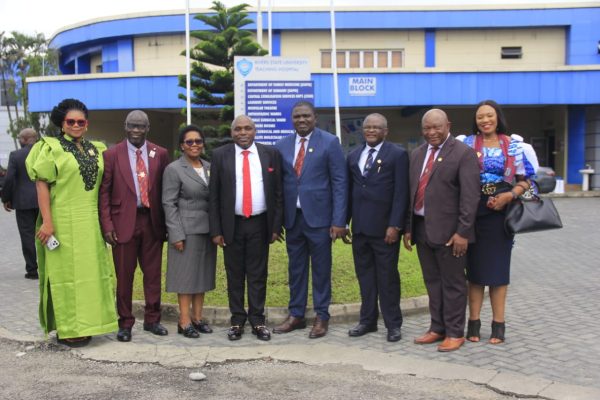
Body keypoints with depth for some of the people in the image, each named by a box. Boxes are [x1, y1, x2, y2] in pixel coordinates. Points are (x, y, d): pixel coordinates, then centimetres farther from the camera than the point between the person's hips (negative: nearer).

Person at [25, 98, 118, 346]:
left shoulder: (96, 149, 12)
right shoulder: (52, 148, -3)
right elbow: (42, 185, -9)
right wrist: (47, 221, -16)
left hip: (91, 222, 5)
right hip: (64, 222, -5)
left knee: (90, 270, 10)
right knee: (66, 271, 1)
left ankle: (85, 323, 22)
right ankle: (67, 328, 10)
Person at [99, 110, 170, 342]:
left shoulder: (160, 154, 5)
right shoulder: (112, 155, -1)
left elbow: (165, 190, 7)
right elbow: (104, 192, -1)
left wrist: (166, 222, 2)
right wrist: (107, 225, -8)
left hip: (152, 222, 2)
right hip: (124, 222, -2)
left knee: (153, 274, 9)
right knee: (124, 276, 6)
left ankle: (152, 320, 23)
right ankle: (125, 323, 19)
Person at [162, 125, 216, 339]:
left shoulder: (209, 167, 9)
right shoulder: (174, 169, -5)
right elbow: (169, 203, -8)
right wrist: (177, 234, -14)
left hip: (207, 229, 5)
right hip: (187, 229, -5)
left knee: (203, 273, 10)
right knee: (186, 273, 1)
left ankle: (197, 317, 20)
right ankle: (184, 321, 9)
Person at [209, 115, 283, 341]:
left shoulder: (270, 154, 3)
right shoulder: (220, 156, 1)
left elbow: (277, 192, 4)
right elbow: (214, 196, 0)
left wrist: (276, 226, -1)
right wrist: (216, 230, -4)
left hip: (260, 223, 0)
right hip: (232, 225, 0)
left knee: (258, 275, 7)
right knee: (235, 275, 8)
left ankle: (257, 321, 18)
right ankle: (237, 320, 20)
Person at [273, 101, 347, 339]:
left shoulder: (329, 142, -3)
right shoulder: (282, 146, 9)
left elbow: (339, 183, -6)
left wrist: (339, 221, -12)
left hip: (318, 216, -4)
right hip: (292, 217, 4)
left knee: (321, 268, 6)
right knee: (295, 268, 12)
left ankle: (321, 317, 19)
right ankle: (296, 315, 25)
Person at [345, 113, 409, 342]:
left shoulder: (397, 154, -2)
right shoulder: (353, 156, 14)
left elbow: (401, 193, -8)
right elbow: (349, 191, 14)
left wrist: (395, 225, -14)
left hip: (384, 228, -5)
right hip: (359, 227, 5)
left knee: (387, 276, 3)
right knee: (364, 275, 11)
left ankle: (393, 324, 13)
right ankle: (368, 320, 21)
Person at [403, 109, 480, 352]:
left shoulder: (463, 153, -8)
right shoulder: (417, 154, 13)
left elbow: (470, 196, -14)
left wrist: (463, 232, -18)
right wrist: (408, 228, 10)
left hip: (448, 231, -6)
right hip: (421, 228, 6)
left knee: (452, 284, 4)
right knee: (432, 282, 14)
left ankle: (455, 333, 15)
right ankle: (437, 328, 26)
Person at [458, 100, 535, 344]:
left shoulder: (513, 145, 5)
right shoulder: (467, 144, 4)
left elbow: (525, 180, 4)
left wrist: (509, 196, -13)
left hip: (501, 213, 0)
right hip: (474, 213, 0)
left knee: (498, 266, 4)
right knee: (475, 266, 4)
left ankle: (498, 324, 11)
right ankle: (473, 322, 11)